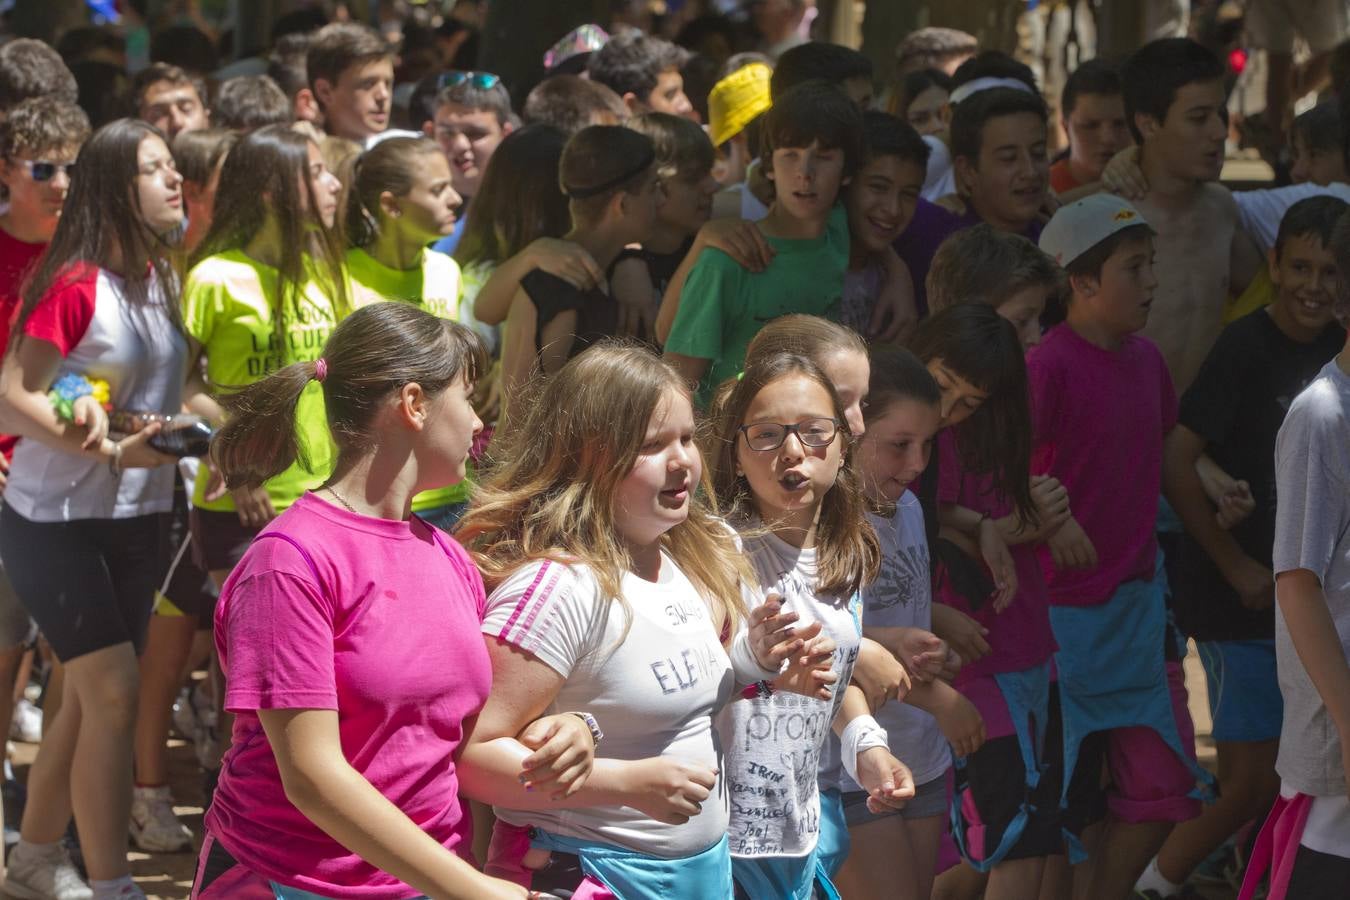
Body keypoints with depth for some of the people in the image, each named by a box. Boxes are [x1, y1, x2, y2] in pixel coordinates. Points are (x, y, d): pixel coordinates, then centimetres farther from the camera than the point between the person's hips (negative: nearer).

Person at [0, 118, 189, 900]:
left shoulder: (160, 278, 6)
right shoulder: (75, 283, -17)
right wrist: (110, 450, -27)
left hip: (136, 519, 8)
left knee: (90, 696, 13)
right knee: (114, 691, -12)